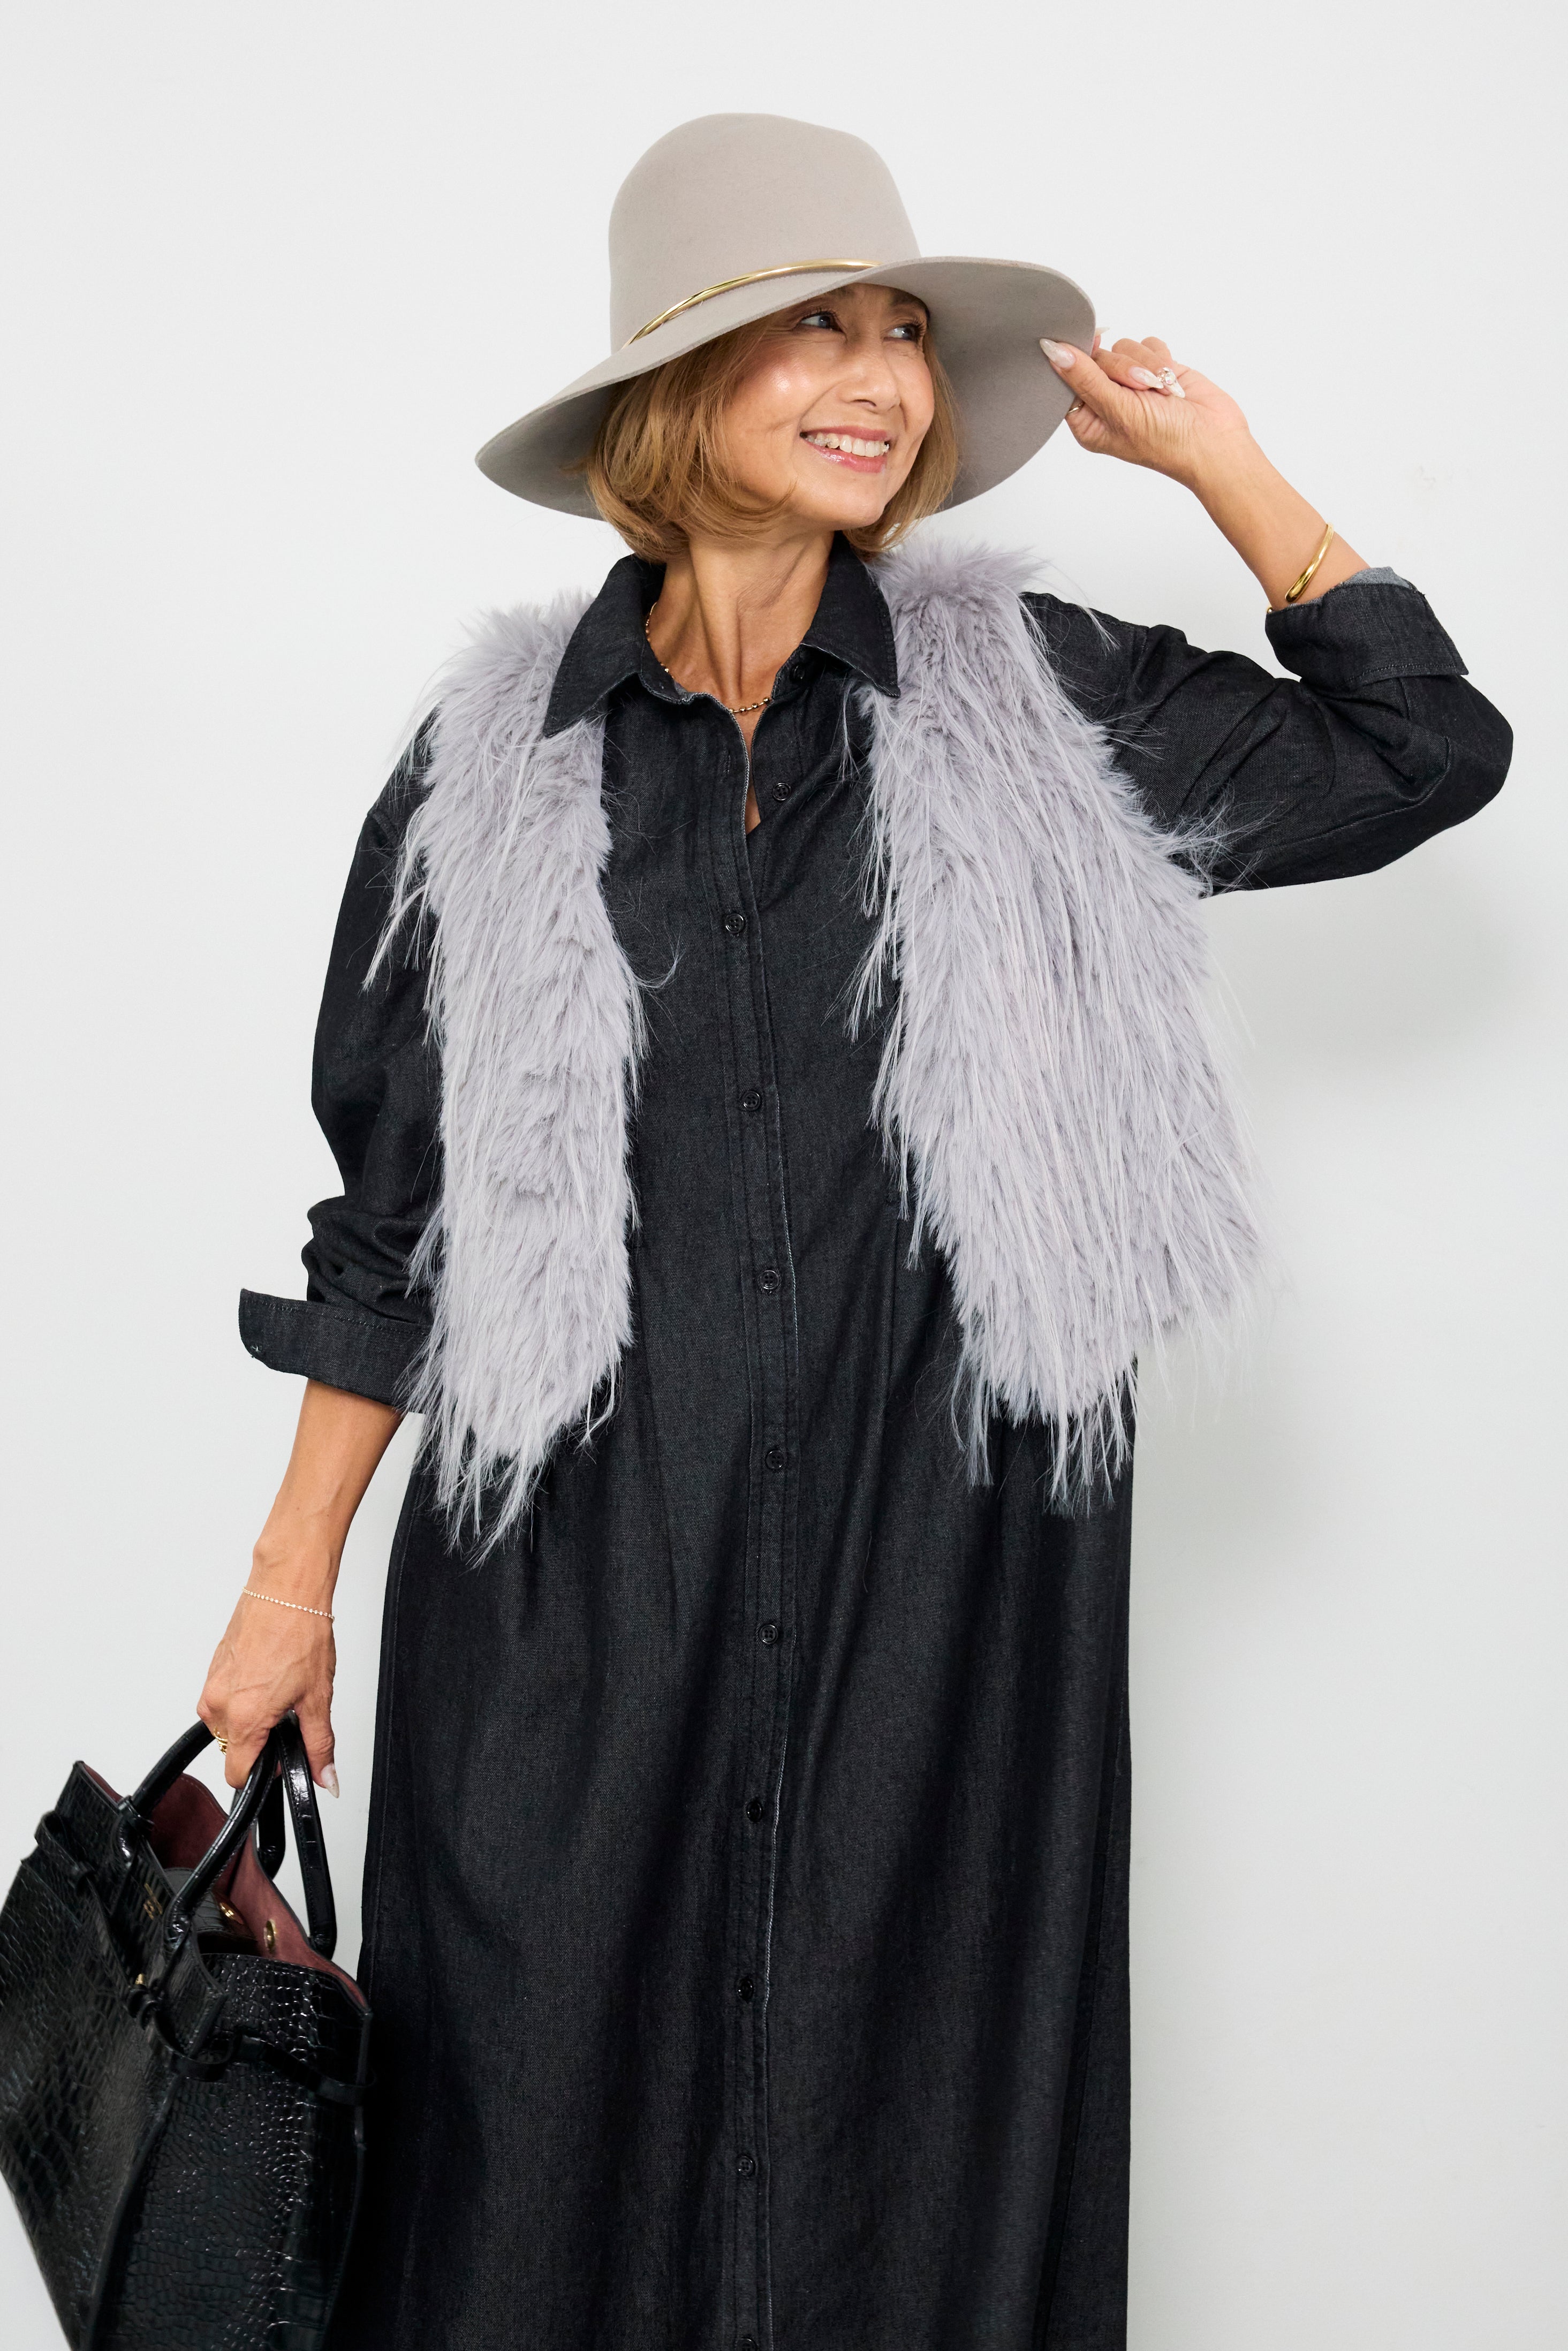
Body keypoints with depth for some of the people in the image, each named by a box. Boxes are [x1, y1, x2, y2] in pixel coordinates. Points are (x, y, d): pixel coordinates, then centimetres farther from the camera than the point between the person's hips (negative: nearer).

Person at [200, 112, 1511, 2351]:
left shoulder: (1036, 703, 4)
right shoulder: (492, 769, 3)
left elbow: (1423, 750, 10)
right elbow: (397, 1217, 6)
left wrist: (1219, 459, 6)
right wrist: (292, 1573, 6)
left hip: (943, 1574, 1)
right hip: (581, 1573, 0)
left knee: (911, 2152, 9)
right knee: (549, 2130, 7)